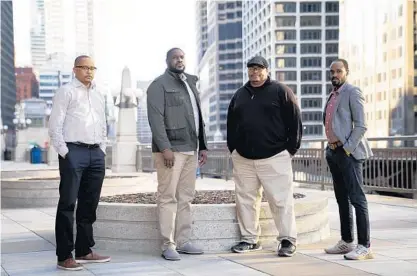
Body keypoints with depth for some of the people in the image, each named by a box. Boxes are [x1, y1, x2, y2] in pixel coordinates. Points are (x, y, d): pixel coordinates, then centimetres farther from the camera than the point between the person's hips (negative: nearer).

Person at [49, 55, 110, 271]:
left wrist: (102, 150, 15)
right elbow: (55, 124, -5)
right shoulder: (66, 92, 0)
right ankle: (64, 256, -3)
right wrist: (64, 152, -11)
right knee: (68, 204, -6)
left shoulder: (98, 95, 21)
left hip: (96, 154, 7)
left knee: (89, 204, 10)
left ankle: (84, 251, 19)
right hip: (73, 152, -7)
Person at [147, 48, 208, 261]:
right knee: (168, 197, -5)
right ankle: (168, 245, -2)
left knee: (186, 197, 8)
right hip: (170, 149, -7)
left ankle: (183, 241, 14)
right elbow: (156, 118, -12)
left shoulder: (190, 83, 20)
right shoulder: (159, 85, -3)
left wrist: (203, 146, 16)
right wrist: (165, 148, -20)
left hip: (190, 149, 7)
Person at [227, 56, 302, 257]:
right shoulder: (239, 95, 16)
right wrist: (233, 149, 14)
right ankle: (249, 239, 17)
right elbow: (231, 124, 22)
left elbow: (295, 122, -2)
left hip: (274, 157, -5)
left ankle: (288, 240, 4)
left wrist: (291, 149, -5)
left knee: (281, 200, -4)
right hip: (243, 158, 5)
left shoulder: (281, 91, 1)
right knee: (245, 200, 7)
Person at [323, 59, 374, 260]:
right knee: (342, 198, 13)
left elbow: (360, 125, -13)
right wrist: (331, 147, 8)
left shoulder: (352, 92, -6)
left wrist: (347, 148, -16)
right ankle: (346, 242, 21)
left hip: (348, 152, -9)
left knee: (357, 198, -10)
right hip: (333, 152, 9)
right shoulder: (332, 96, 18)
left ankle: (364, 247, -9)